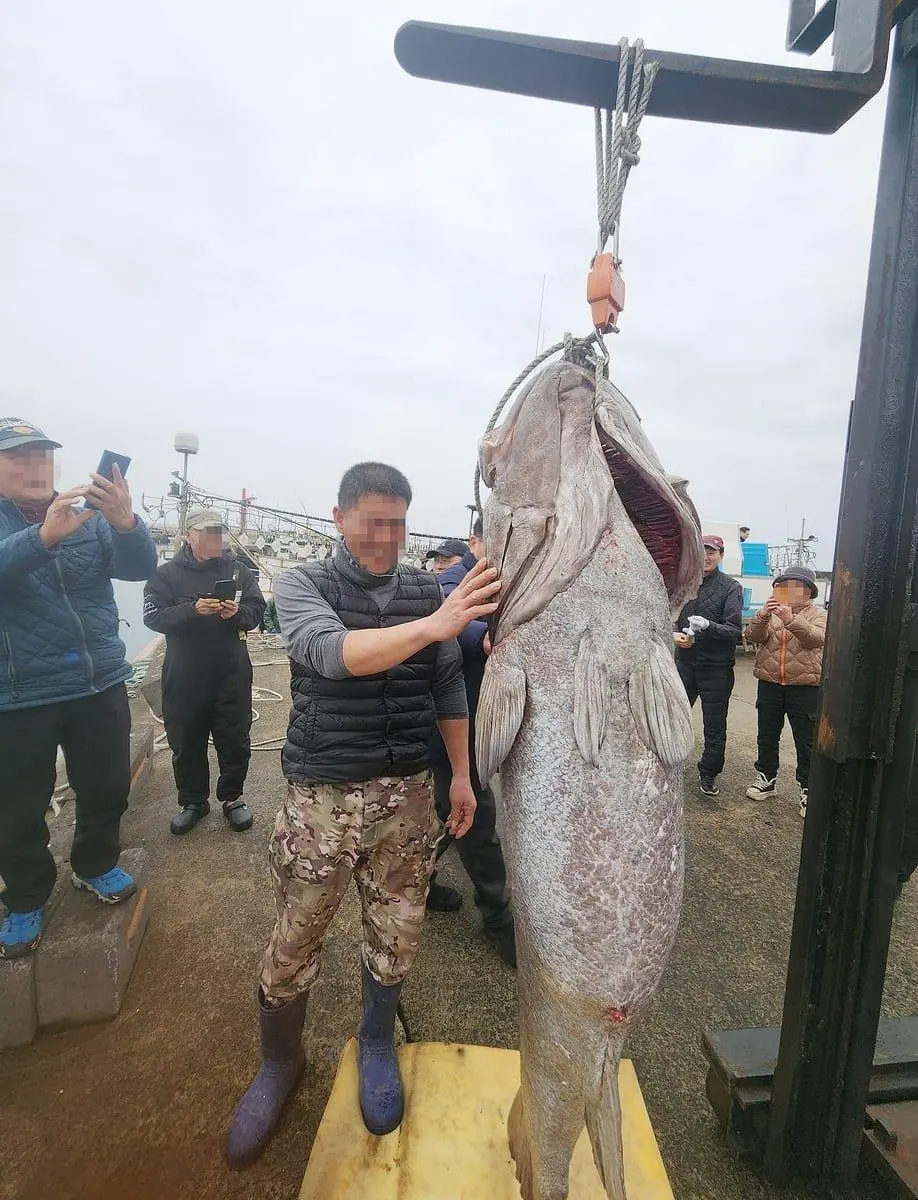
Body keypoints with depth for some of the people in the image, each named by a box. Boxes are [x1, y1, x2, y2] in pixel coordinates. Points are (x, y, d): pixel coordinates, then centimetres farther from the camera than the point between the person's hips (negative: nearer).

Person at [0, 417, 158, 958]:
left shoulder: (91, 516, 3)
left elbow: (141, 566, -12)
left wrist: (126, 522, -33)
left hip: (100, 685, 3)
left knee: (108, 789, 16)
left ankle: (97, 864, 42)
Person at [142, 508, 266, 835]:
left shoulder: (238, 570, 3)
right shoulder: (167, 573, 0)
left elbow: (257, 610, 0)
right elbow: (153, 616, -10)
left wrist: (237, 612, -21)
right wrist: (193, 609, -24)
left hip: (232, 673, 1)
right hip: (184, 675, 0)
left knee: (235, 740, 8)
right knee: (186, 742, 12)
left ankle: (232, 797, 27)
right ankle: (193, 800, 31)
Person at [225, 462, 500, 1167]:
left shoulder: (428, 590, 1)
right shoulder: (304, 585, -8)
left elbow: (449, 689, 9)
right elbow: (334, 653, -29)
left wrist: (461, 775, 10)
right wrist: (432, 625, -42)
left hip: (406, 793, 3)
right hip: (322, 798, -2)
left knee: (396, 939, 16)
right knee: (294, 948, 12)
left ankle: (377, 1044, 46)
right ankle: (279, 1065, 43)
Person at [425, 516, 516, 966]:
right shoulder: (454, 582, -20)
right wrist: (485, 636, -63)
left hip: (471, 723, 9)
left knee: (444, 808, 23)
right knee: (478, 818, 4)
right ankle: (498, 916, 22)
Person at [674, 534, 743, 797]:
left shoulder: (731, 588, -6)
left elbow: (735, 630, -13)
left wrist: (708, 626, -30)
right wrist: (675, 634, -10)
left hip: (716, 667, -3)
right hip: (685, 662, 3)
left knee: (715, 726, 10)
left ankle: (708, 774, 28)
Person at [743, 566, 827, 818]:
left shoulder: (818, 615, 3)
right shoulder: (770, 613, 10)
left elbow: (819, 638, -18)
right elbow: (752, 637, -4)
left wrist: (792, 620, -34)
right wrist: (762, 616, -23)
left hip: (805, 688, -3)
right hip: (769, 684, 3)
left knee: (806, 742, 4)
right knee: (767, 737, 13)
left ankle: (807, 789, 16)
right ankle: (766, 778, 29)